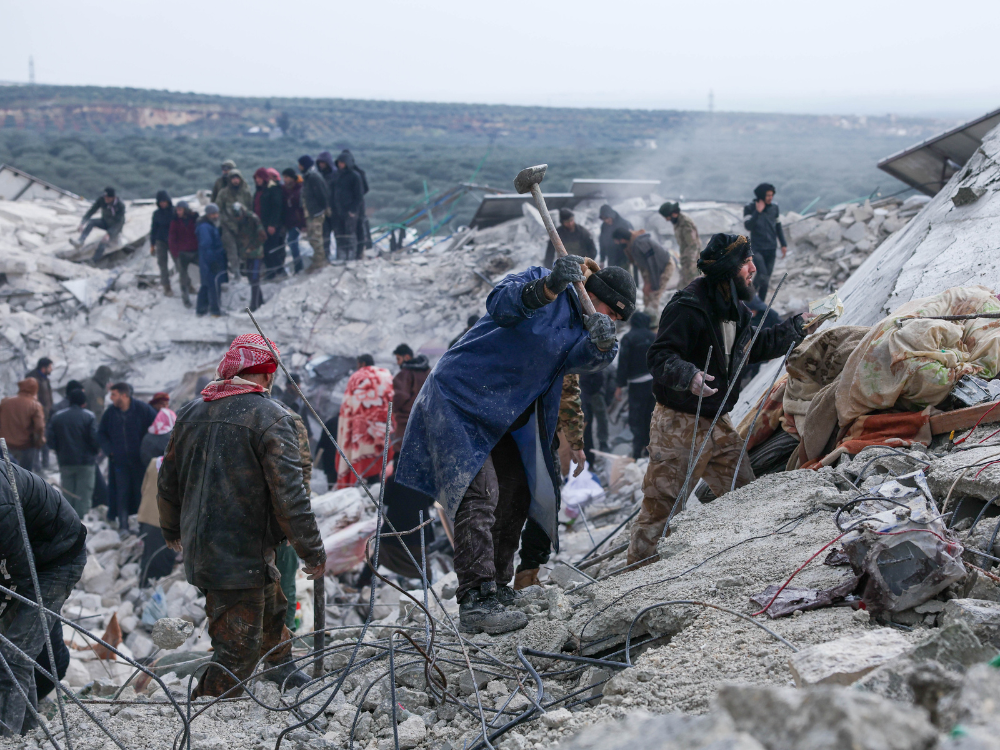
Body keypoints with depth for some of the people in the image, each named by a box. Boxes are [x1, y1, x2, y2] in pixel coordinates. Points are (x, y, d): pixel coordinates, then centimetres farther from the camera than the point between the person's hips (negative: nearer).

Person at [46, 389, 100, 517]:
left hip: (65, 462, 4)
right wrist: (96, 450, 5)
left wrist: (60, 451, 15)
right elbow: (95, 438, -14)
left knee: (67, 493, 12)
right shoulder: (88, 416, -7)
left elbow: (50, 439, 1)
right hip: (86, 461, -3)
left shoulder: (57, 416, 4)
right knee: (84, 492, 0)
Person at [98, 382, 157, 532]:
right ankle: (123, 527, 7)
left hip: (140, 461, -2)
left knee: (141, 492, 5)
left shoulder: (142, 409, -7)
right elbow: (101, 434, 13)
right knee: (122, 493, 1)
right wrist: (109, 450, -1)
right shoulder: (110, 412, 2)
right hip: (119, 461, 2)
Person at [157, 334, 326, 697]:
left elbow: (168, 483, 18)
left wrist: (172, 530, 34)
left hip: (200, 550, 9)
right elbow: (288, 494, -18)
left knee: (269, 602, 31)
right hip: (243, 556, -8)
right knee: (238, 651, 0)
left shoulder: (190, 412, 8)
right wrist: (313, 551, -9)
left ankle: (279, 665, 53)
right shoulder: (270, 417, -13)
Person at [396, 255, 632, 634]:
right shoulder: (542, 281, -12)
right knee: (479, 496, -19)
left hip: (505, 418, 9)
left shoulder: (582, 324, 9)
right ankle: (476, 601, -24)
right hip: (459, 399, -9)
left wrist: (602, 343, -37)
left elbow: (581, 359, -14)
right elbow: (501, 304, -33)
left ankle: (497, 587, 27)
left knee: (516, 497, 13)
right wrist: (550, 287, -50)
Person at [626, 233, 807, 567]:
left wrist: (796, 327, 27)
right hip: (679, 423, -9)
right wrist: (686, 375, -42)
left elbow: (752, 348, 26)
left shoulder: (735, 309, 11)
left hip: (717, 423, 9)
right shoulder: (688, 308, -19)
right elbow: (659, 356, -24)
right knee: (661, 502, -5)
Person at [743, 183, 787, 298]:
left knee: (766, 280, 6)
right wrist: (758, 212, -25)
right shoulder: (749, 208, -7)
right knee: (762, 275, -19)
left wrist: (783, 244, 12)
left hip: (771, 249, 5)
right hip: (757, 249, -5)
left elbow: (778, 227, 15)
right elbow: (747, 226, -20)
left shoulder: (774, 207, 5)